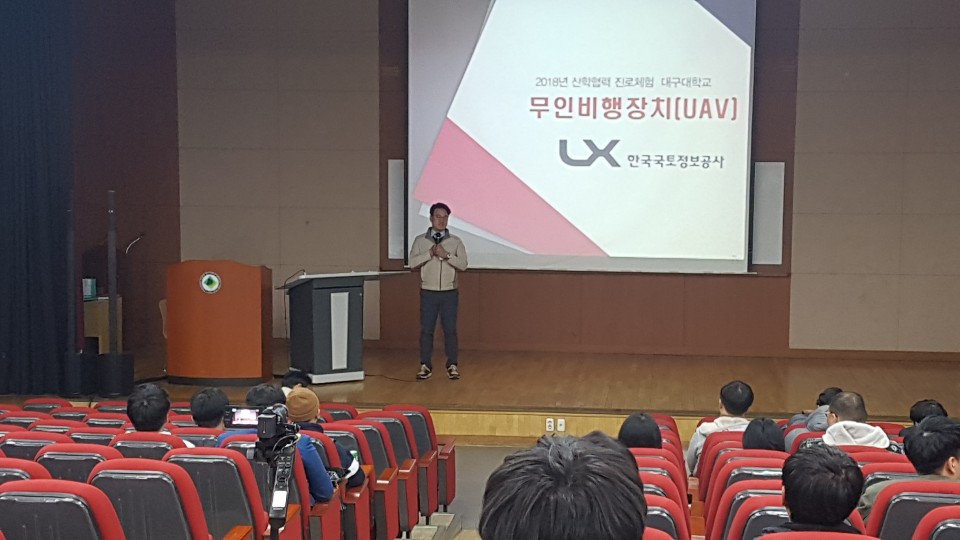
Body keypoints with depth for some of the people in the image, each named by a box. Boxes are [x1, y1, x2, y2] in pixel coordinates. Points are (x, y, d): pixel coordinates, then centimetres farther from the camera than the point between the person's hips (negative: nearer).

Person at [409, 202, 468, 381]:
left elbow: (463, 265, -5)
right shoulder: (420, 240, 3)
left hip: (450, 293, 0)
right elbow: (412, 262, -6)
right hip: (428, 292, 0)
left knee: (450, 330, 2)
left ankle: (452, 365, 10)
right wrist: (430, 253, -16)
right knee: (426, 330, 3)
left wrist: (447, 255, -17)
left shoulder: (455, 241, 3)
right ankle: (425, 365, 10)